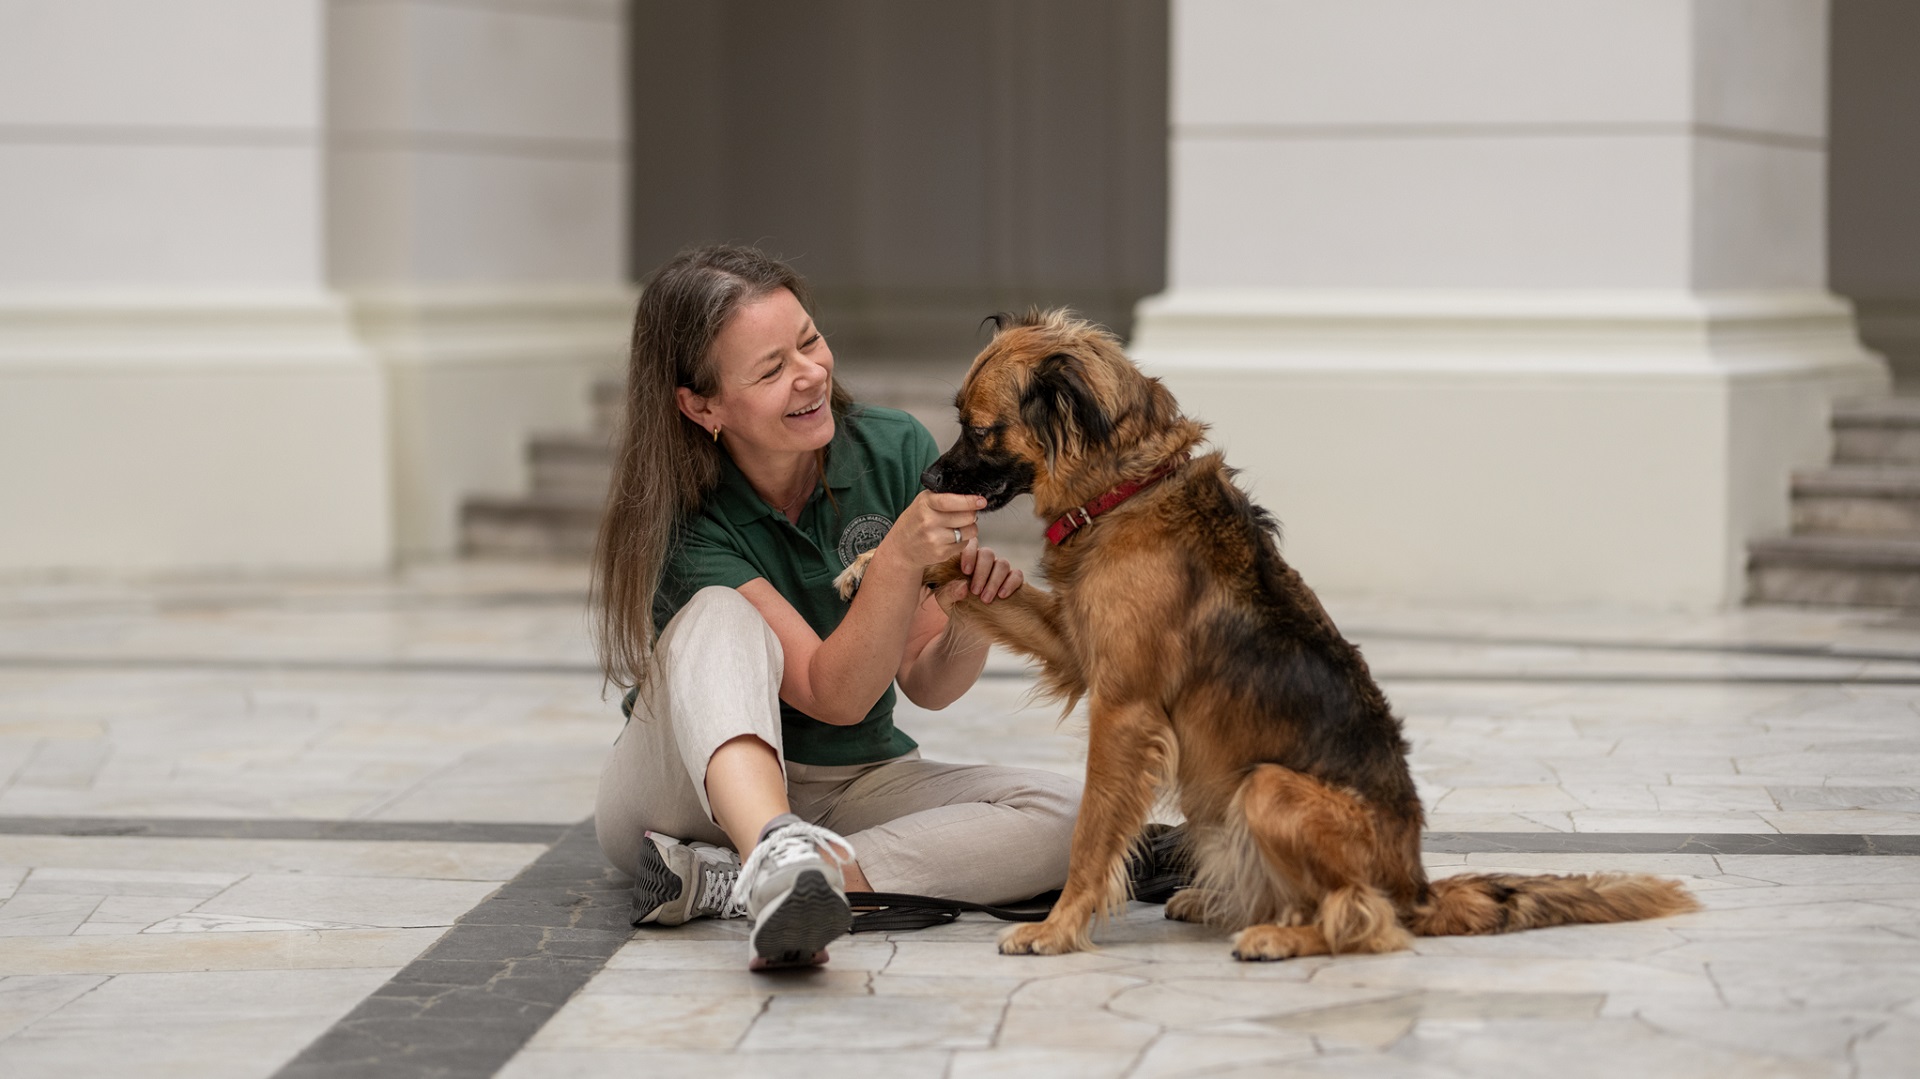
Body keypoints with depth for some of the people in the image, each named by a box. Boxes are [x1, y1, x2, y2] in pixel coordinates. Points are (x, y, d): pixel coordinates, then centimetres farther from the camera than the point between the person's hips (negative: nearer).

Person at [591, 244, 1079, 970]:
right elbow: (834, 695, -26)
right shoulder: (684, 518, -19)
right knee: (721, 617, -33)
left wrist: (971, 618, -27)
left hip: (858, 788, 4)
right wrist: (900, 559, -41)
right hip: (695, 788, -4)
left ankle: (729, 883, -33)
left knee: (1062, 820, -23)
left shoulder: (894, 453, -9)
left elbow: (926, 684, -5)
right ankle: (776, 860, -61)